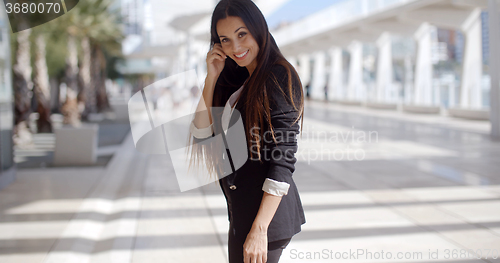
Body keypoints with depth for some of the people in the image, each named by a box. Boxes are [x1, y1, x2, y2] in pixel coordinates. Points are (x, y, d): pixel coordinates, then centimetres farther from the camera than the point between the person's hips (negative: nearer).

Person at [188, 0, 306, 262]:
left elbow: (283, 161, -20)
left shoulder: (278, 77, -14)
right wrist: (211, 77, -2)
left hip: (265, 210, -8)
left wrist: (259, 229, -24)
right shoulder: (235, 80, 13)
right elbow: (201, 134, 5)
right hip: (241, 210, 8)